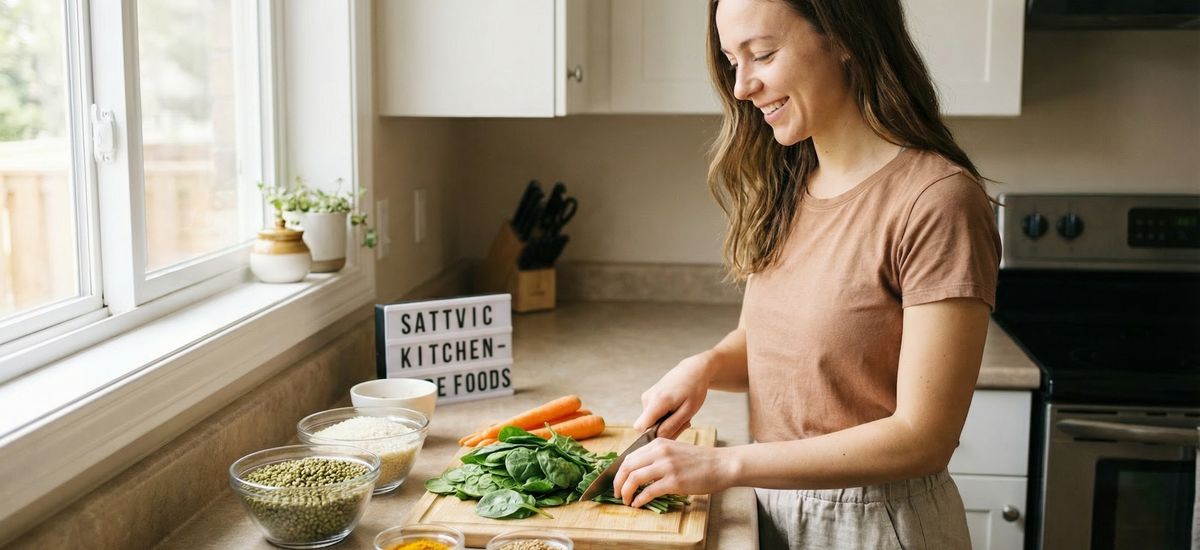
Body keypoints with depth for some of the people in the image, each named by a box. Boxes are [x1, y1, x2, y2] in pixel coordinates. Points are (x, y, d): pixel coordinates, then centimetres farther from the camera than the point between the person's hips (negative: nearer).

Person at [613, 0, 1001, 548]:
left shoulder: (936, 200, -21)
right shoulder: (787, 187, 1)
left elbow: (923, 438, -22)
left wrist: (723, 464, -23)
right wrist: (707, 364, -9)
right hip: (773, 503, 6)